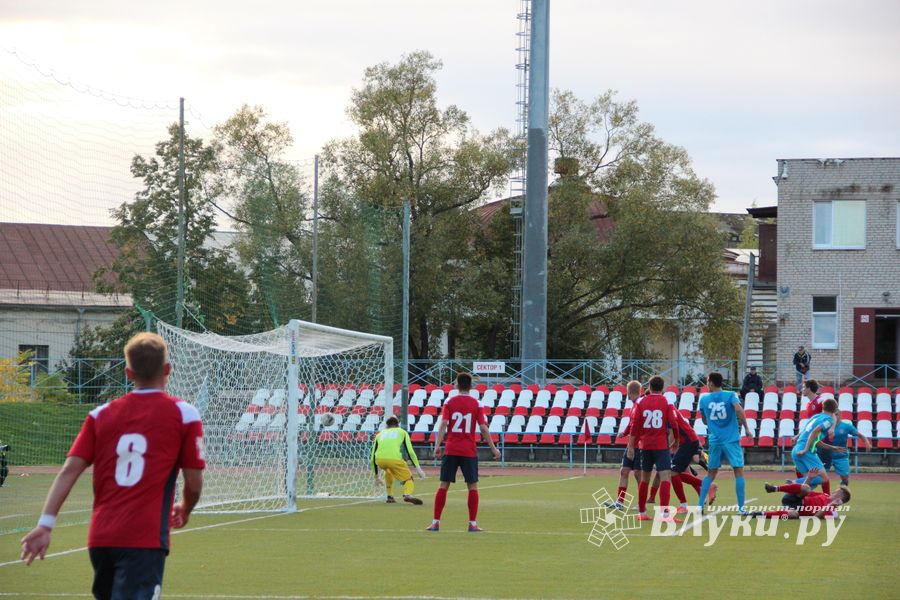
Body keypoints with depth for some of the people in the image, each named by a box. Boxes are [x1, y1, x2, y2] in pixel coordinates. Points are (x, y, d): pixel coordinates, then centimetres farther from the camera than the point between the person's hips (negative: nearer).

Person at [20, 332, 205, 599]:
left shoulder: (101, 415, 11)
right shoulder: (183, 414, 1)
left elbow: (69, 470, 2)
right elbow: (194, 482, 3)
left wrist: (45, 524, -2)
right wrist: (184, 511, 25)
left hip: (100, 538, 5)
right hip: (146, 538, -5)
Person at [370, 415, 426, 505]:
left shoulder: (380, 434, 32)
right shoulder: (402, 432, 26)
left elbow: (373, 457, 29)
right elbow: (410, 451, 11)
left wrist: (376, 476, 37)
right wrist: (418, 468, 9)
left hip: (379, 459, 3)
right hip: (394, 458, -3)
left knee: (388, 471, 37)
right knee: (408, 479, 12)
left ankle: (390, 496, 31)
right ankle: (407, 494, -21)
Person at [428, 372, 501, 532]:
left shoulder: (449, 403, 2)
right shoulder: (476, 404, 1)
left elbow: (443, 424, -9)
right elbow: (483, 428, -3)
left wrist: (437, 445, -14)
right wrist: (493, 448, 2)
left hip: (450, 451, 1)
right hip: (469, 451, -1)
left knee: (444, 485, 5)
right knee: (472, 486, 5)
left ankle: (435, 522, 3)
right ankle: (473, 523, 1)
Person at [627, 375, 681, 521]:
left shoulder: (641, 402, 4)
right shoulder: (667, 402, -2)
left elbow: (635, 426, 1)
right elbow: (673, 423, -5)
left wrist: (631, 446, 4)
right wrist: (676, 440, 11)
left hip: (645, 445, 4)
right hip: (661, 445, -4)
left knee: (645, 478, 16)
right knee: (665, 476, -8)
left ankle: (642, 512, 22)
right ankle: (665, 513, -22)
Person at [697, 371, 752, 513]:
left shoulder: (704, 399, 7)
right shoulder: (730, 396, -2)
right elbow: (739, 409, -19)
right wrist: (746, 428, -14)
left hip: (715, 441, 3)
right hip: (731, 440, -3)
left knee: (711, 473, 15)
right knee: (738, 472, 0)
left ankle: (700, 505, 10)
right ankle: (741, 507, -6)